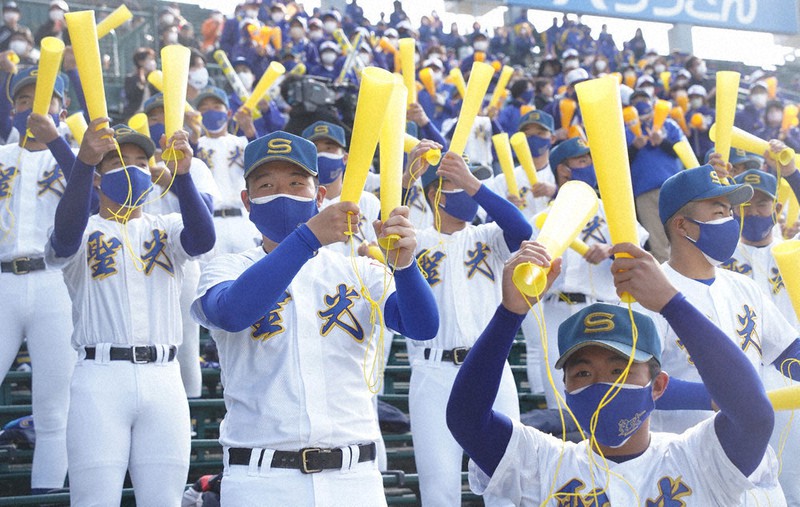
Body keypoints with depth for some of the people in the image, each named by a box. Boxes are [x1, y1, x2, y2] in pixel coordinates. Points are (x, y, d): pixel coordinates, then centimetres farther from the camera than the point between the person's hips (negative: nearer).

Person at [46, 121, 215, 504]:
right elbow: (65, 235, -17)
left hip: (163, 377, 2)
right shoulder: (85, 232, 8)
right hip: (100, 376, -2)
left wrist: (181, 173, -25)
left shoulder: (167, 229, 15)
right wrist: (84, 161, -33)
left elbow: (203, 239, -8)